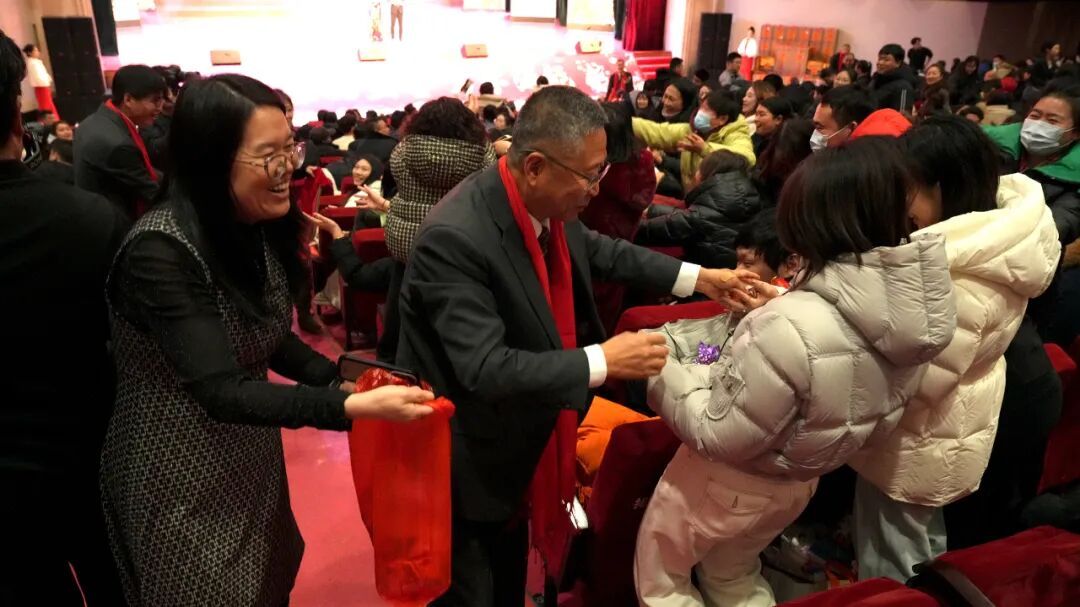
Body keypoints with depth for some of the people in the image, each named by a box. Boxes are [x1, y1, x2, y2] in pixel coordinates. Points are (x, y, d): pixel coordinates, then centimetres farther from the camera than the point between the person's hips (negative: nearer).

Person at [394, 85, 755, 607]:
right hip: (467, 461, -7)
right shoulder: (456, 237, -34)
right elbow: (484, 369, -36)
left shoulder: (546, 205, -10)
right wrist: (600, 363, -32)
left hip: (516, 443, 8)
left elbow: (595, 250, 10)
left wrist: (695, 277, 5)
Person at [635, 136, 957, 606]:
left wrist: (660, 373, -14)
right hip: (797, 483, 7)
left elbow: (715, 434, -28)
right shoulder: (909, 297, -14)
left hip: (731, 484, -7)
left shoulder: (793, 327, -39)